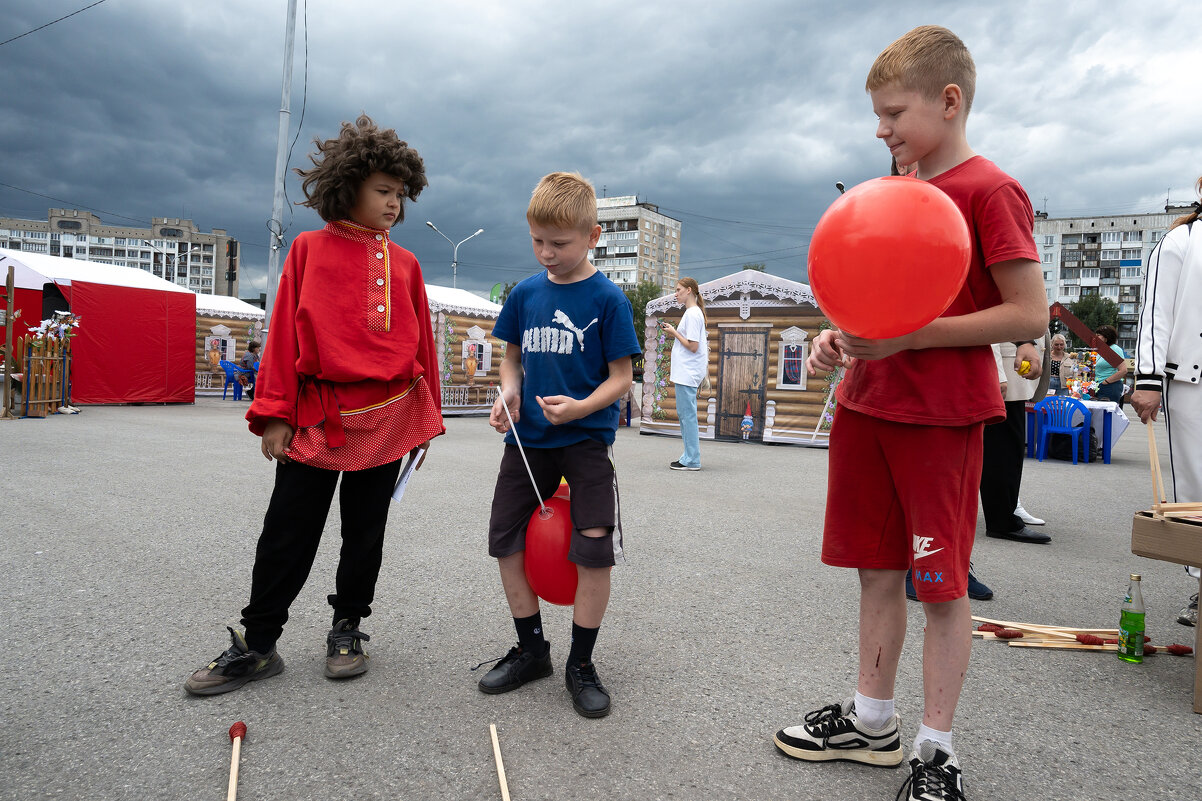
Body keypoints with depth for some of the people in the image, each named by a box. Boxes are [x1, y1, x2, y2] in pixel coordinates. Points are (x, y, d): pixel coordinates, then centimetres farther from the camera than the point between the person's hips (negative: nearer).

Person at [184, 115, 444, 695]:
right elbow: (285, 333, 1)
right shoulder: (310, 249, 3)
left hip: (389, 415, 2)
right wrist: (275, 413, -3)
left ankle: (348, 630, 29)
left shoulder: (404, 263, 8)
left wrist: (426, 417, 10)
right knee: (287, 532, 4)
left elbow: (421, 342, 11)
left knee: (365, 531, 12)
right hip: (318, 414, -2)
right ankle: (257, 643, 19)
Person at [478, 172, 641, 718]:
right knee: (505, 540, 6)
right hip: (527, 437, 5)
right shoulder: (525, 293, 6)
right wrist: (508, 391, -4)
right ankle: (531, 650, 26)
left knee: (594, 550, -8)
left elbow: (621, 376, -7)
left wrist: (581, 407, -24)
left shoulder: (607, 298, -7)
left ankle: (581, 664, 14)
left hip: (587, 438, -4)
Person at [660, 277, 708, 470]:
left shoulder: (692, 314, -13)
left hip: (688, 373, -11)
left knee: (687, 414, -7)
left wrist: (674, 333, -10)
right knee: (683, 414, 13)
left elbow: (693, 346, -19)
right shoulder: (693, 312, 18)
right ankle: (690, 456, 18)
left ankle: (692, 460, -3)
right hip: (686, 372, 11)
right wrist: (673, 332, 11)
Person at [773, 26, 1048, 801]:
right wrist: (843, 339, 4)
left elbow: (1029, 317, -14)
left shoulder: (989, 191, -9)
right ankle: (871, 720, 29)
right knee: (878, 569, 14)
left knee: (940, 583, 3)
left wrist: (908, 335, -20)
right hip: (867, 408, 7)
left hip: (941, 417, -7)